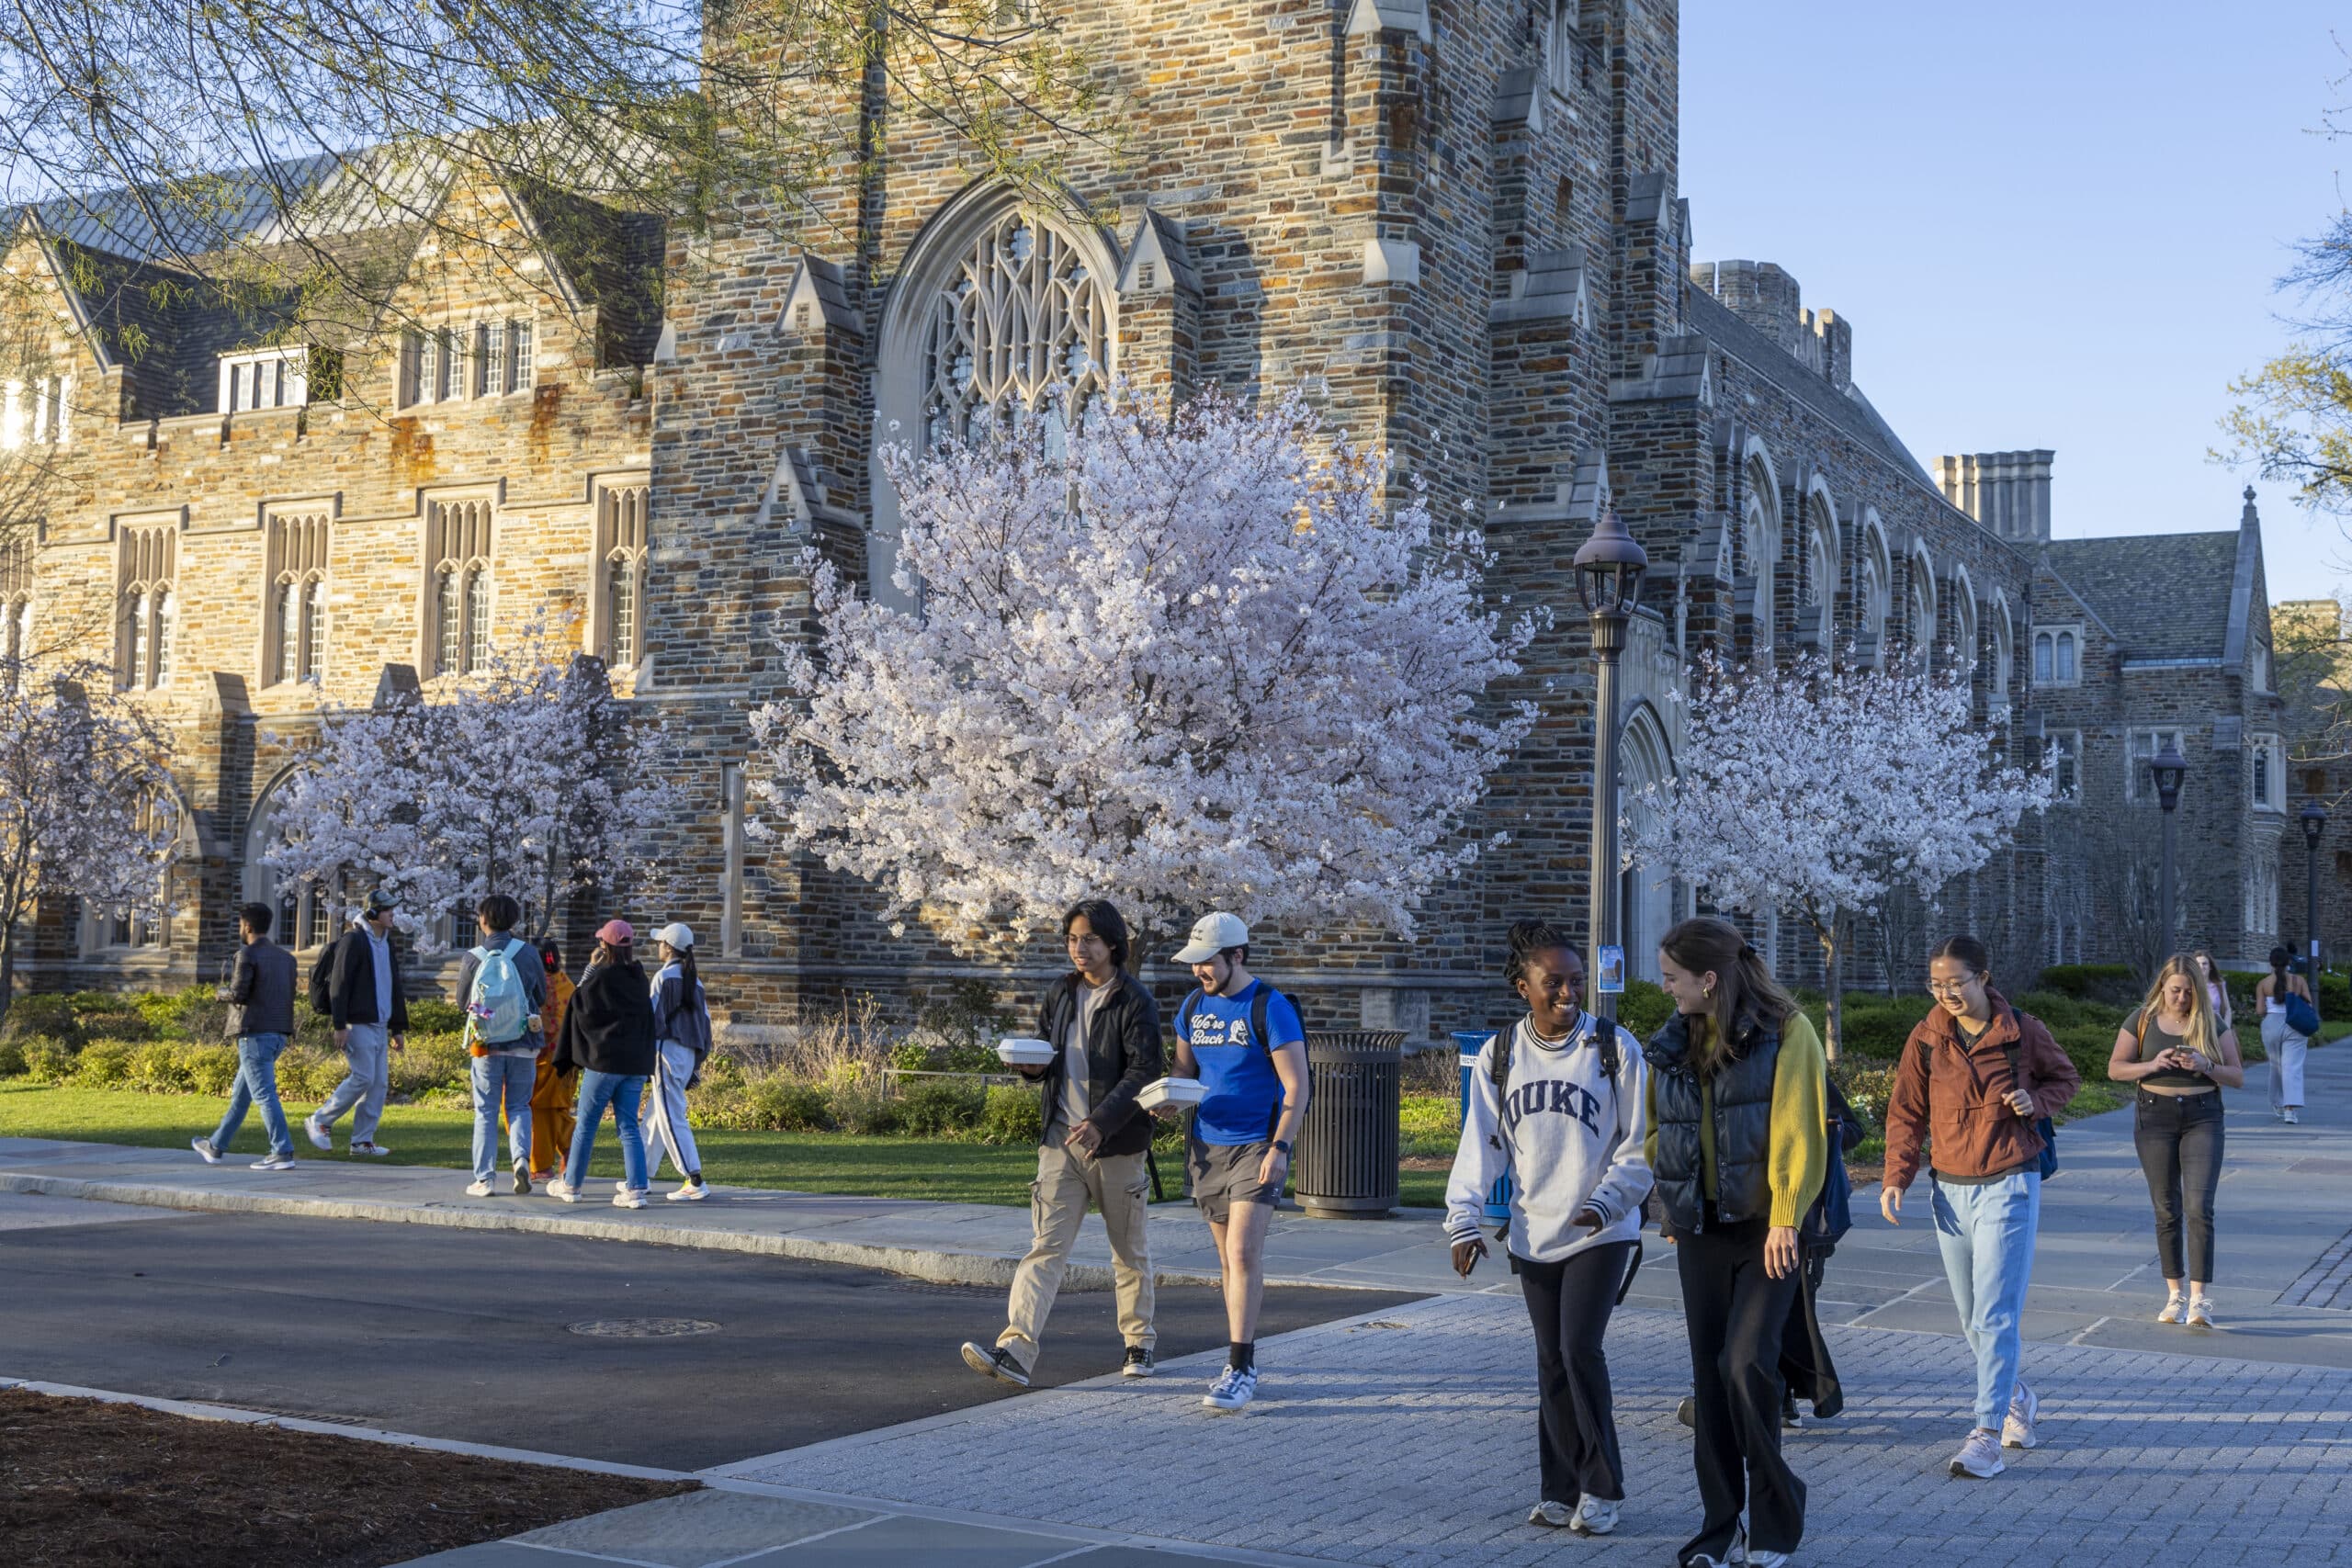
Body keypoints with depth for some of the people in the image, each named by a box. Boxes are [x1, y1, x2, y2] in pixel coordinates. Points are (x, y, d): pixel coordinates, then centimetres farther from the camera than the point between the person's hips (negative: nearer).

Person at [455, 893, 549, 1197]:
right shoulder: (528, 953, -5)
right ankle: (521, 1156, -10)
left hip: (486, 1046, -1)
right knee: (519, 1106, 13)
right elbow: (541, 1000, 6)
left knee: (486, 1112, 7)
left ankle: (484, 1178, 3)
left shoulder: (473, 958, -7)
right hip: (523, 1045, 1)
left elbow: (462, 1001, 6)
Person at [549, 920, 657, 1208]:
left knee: (586, 1125, 8)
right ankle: (635, 1189, -4)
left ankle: (571, 1185, 19)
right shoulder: (639, 980, 8)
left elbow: (581, 1009, 0)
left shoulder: (601, 978, -11)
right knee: (628, 1127, 6)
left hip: (604, 1061, -5)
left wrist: (590, 970, 3)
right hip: (637, 1063, 5)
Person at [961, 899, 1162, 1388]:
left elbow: (1144, 1072, -16)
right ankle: (1016, 1351, -18)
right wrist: (1032, 1066, -7)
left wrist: (1101, 1121, -28)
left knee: (1129, 1250, 11)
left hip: (1116, 1144, -4)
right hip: (1061, 1141, 4)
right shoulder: (1058, 995, 10)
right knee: (1046, 1247, -7)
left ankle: (1139, 1341, 29)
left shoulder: (1136, 1002, -8)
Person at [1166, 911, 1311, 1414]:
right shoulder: (1194, 1006, 8)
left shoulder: (1270, 1008, -10)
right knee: (1228, 1256, 10)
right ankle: (1243, 1358, 18)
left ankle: (1241, 1369, -13)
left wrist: (1280, 1148, -19)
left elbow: (1296, 1087, -11)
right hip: (1207, 1145, 6)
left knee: (1243, 1252, -14)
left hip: (1256, 1146, -6)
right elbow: (1184, 1069, 17)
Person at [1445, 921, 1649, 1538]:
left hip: (1600, 1233, -3)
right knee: (1551, 1364, 9)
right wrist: (1464, 1219, -6)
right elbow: (1481, 1143, 3)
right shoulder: (1500, 1054, 1)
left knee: (1580, 1349, -12)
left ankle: (1601, 1489, 3)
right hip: (1533, 1234, 4)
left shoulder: (1614, 1048, -7)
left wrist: (1605, 1203, -17)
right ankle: (1562, 1489, 21)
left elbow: (1639, 1145, -4)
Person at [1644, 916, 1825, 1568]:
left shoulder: (1784, 1031, -8)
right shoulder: (1673, 1044, 9)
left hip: (1766, 1228, -6)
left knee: (1746, 1365, -14)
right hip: (1701, 1232, 6)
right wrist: (1670, 1210, 12)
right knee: (1710, 1378, 7)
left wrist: (1786, 1219, -17)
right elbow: (1657, 1130, 20)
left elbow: (1797, 1129, -12)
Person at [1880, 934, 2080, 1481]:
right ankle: (2017, 1397, 37)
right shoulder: (1926, 1039, 0)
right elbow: (1906, 1113, 4)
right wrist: (1895, 1177, -7)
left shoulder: (2023, 1032, -5)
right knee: (1972, 1317, 13)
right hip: (1950, 1189, 4)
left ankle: (1988, 1433, -10)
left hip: (2009, 1186, -4)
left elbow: (2066, 1078, 11)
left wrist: (2035, 1101, -10)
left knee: (1995, 1312, -11)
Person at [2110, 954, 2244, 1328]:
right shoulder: (2142, 1021, 3)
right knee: (2166, 1210, 5)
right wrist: (2153, 1065, -17)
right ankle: (2174, 1294, 15)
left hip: (2203, 1117, -1)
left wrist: (2206, 1066, -17)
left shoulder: (2211, 1024, 3)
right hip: (2155, 1116, 1)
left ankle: (2199, 1300, -13)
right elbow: (2115, 1069, 1)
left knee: (2200, 1208, -11)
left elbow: (2237, 1076, 3)